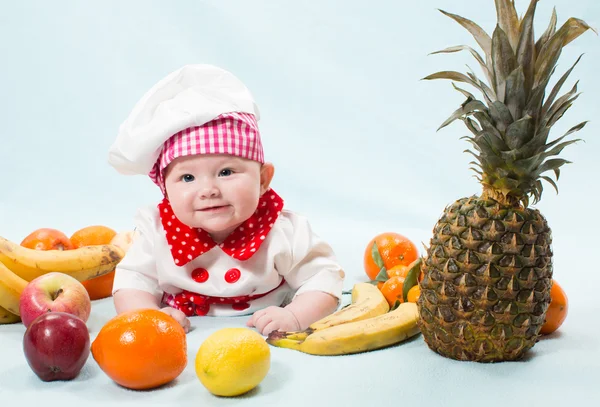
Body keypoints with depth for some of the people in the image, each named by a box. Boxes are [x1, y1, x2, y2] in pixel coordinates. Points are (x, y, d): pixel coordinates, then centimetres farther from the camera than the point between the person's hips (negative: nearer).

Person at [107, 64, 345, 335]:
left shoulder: (284, 234, -18)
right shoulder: (157, 232, -13)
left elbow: (324, 278, -11)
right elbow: (132, 281, -5)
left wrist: (294, 317, -28)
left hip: (264, 343, -1)